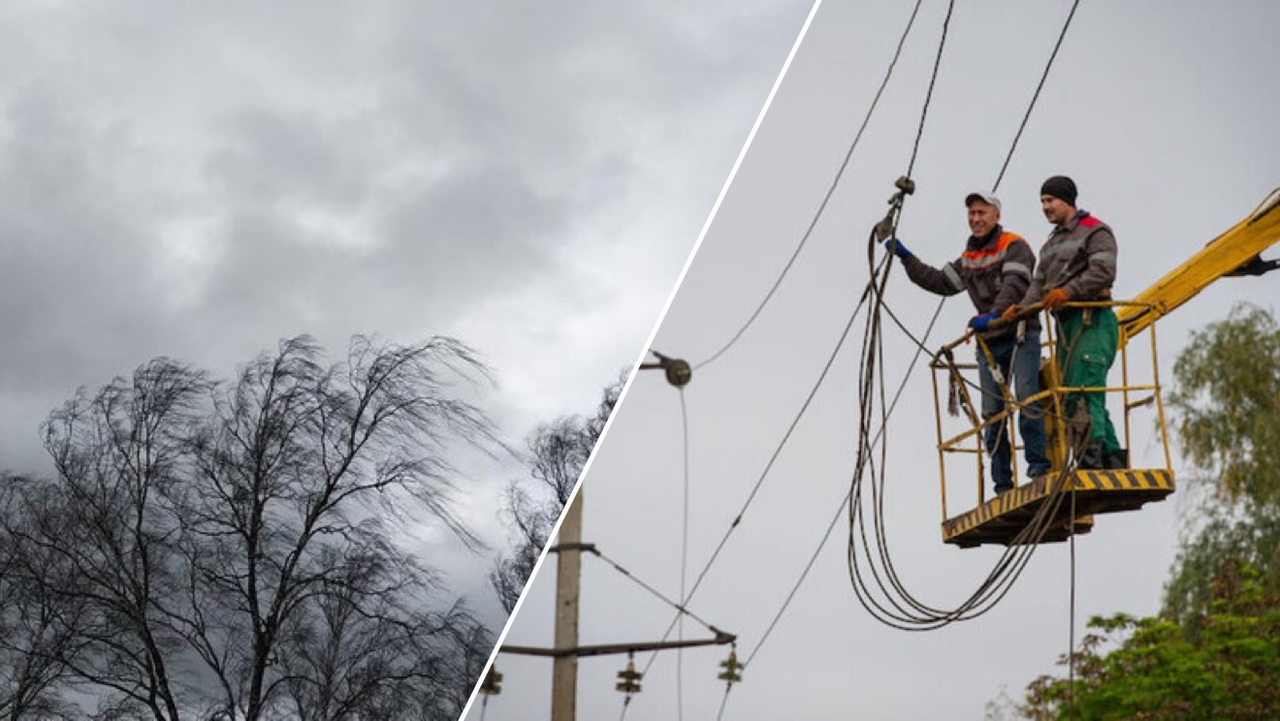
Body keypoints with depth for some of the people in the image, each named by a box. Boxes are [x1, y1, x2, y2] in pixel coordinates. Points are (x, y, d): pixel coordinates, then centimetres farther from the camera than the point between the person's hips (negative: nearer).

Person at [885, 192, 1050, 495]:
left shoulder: (1014, 246, -4)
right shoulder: (968, 259, 17)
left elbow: (1015, 285, -20)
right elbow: (940, 282, 20)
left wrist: (994, 315, -35)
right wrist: (906, 258, 16)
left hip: (1021, 336, -6)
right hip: (989, 343, 6)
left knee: (1027, 398, -20)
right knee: (992, 412, 2)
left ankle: (1039, 466, -15)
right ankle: (1002, 485, 4)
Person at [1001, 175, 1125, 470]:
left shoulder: (1095, 231, 0)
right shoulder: (1051, 243, 26)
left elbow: (1103, 272, -15)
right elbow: (1039, 282, 17)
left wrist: (1069, 291, -27)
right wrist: (1021, 307, -2)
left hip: (1092, 321, -9)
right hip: (1065, 323, 9)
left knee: (1084, 391, -20)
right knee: (1070, 394, 5)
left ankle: (1091, 456, -25)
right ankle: (1113, 457, 8)